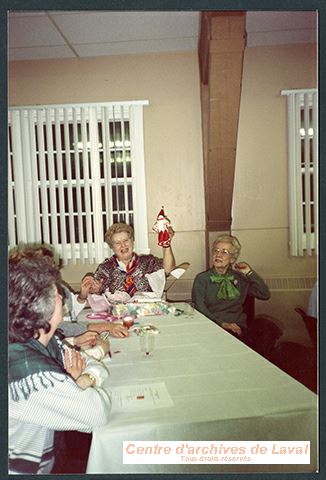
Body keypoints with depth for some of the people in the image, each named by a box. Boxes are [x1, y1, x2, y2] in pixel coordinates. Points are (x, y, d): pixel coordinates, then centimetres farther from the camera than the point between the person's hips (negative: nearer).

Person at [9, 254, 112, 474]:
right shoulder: (30, 372, -33)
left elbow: (97, 367, -2)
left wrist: (86, 379, -21)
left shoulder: (44, 341, -9)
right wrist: (80, 384, -9)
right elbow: (98, 413, -27)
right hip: (26, 467, -6)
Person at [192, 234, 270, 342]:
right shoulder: (202, 279, 7)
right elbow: (199, 308, -5)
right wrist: (222, 324, -19)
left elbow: (265, 295, 11)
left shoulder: (239, 278, 15)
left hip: (238, 328, 4)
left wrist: (250, 273, 4)